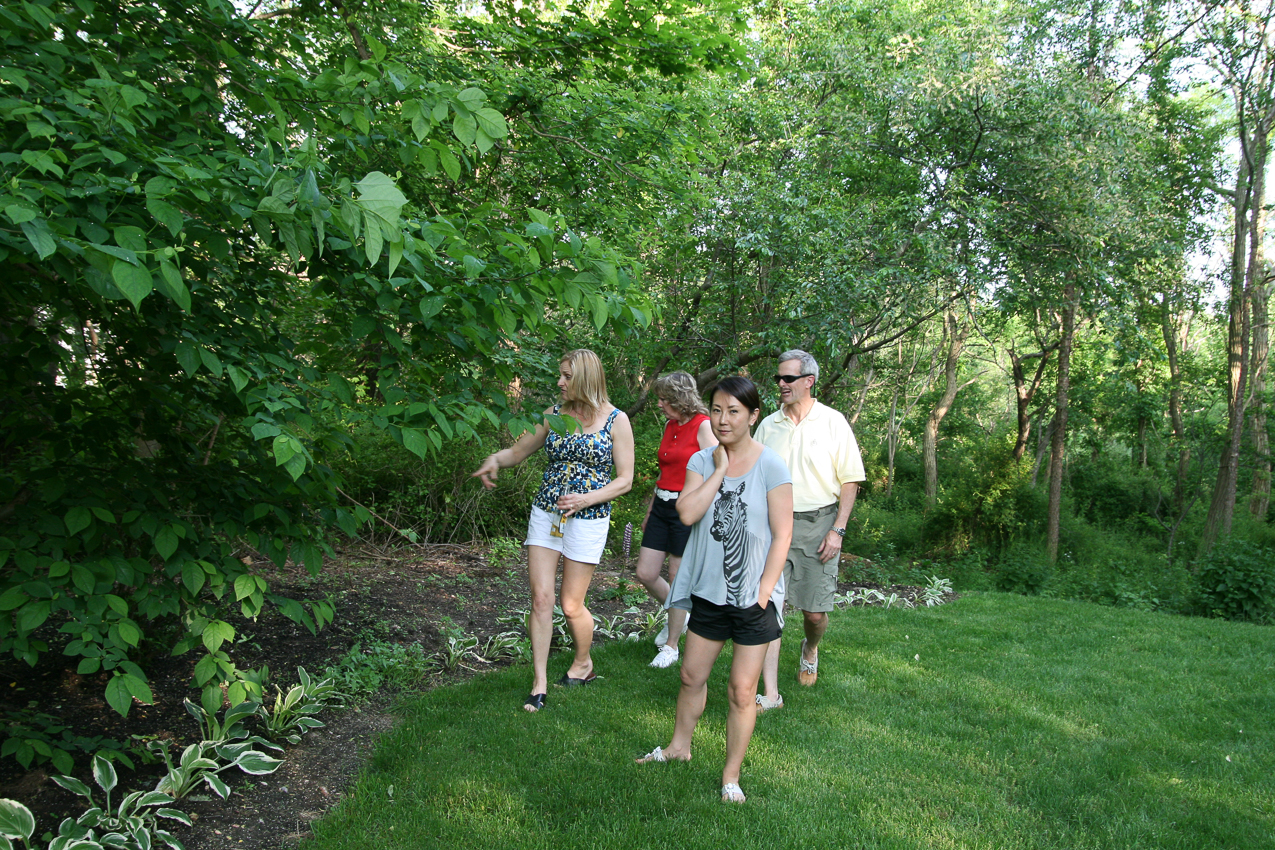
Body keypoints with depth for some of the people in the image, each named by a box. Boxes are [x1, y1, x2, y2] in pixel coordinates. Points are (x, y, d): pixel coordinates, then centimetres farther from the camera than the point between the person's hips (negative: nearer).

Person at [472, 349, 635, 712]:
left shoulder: (616, 420, -6)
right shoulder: (554, 414, 5)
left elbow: (625, 480, -5)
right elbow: (518, 452, 12)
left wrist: (586, 499, -19)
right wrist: (495, 459, -11)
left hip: (587, 519, -3)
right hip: (545, 514, 4)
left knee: (572, 605, 4)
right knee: (541, 598, -1)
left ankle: (583, 664, 32)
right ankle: (539, 684, 7)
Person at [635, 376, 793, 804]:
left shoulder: (771, 467, -9)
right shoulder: (702, 461, 2)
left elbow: (782, 535, -9)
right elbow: (687, 513, -14)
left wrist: (764, 590, -13)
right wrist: (720, 469, -14)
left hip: (753, 597, -4)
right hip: (709, 590, 4)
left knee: (742, 690, 2)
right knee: (692, 674, 18)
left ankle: (731, 776, 17)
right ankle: (680, 745, 40)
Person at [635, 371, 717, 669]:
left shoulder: (703, 426, -11)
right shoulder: (670, 425, 13)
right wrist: (650, 510, 23)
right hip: (662, 505, 8)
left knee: (678, 578, 2)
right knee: (645, 574, 6)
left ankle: (670, 646, 16)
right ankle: (676, 617, 33)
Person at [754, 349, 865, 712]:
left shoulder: (833, 423, -1)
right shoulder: (768, 425, 8)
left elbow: (850, 481, -1)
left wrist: (838, 530, -8)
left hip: (817, 524, -2)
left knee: (815, 611, 3)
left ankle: (810, 649, 39)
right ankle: (770, 693, -2)